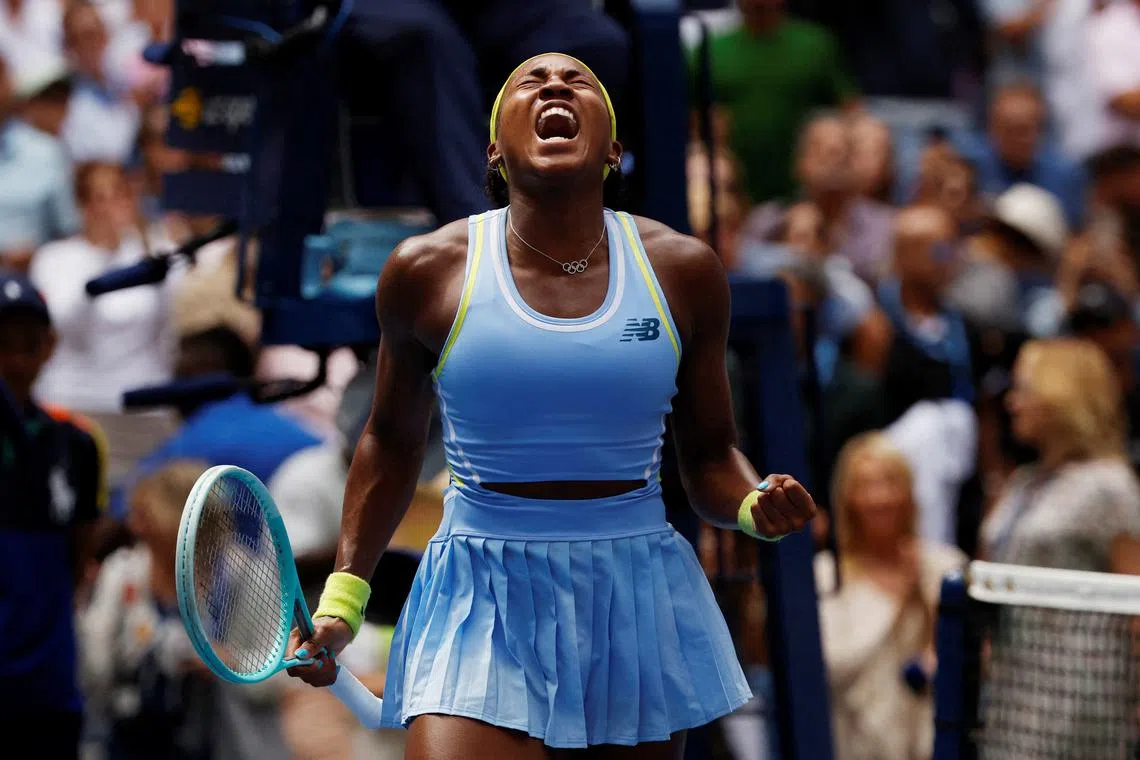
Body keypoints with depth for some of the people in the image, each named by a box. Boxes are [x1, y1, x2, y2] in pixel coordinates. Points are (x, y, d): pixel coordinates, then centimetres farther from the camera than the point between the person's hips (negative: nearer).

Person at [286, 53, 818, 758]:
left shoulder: (684, 270, 1)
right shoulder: (426, 271, -2)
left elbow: (710, 457, 9)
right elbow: (393, 442, 13)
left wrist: (757, 506, -13)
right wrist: (343, 594, 7)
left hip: (640, 599, 2)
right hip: (483, 600, -2)